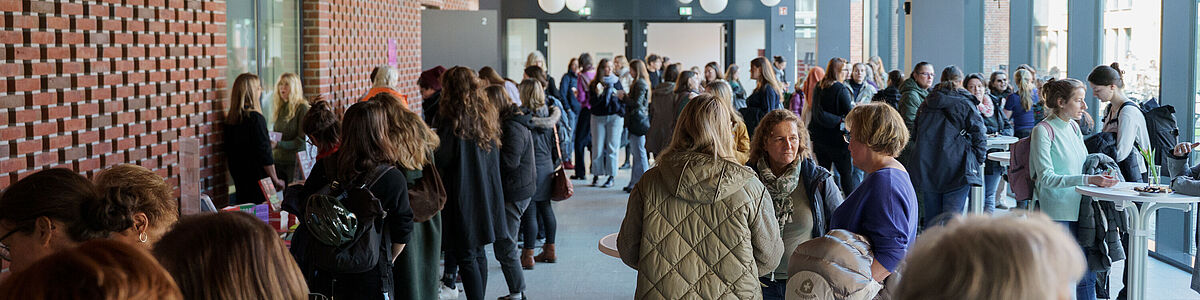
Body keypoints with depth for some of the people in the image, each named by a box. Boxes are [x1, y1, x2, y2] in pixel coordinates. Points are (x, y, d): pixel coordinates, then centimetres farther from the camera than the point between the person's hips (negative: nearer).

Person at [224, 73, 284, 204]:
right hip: (258, 179, -8)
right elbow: (265, 154, -16)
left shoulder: (230, 119, 6)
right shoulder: (255, 118, -16)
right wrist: (276, 180, -8)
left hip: (239, 179, 8)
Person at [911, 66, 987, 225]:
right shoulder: (965, 104, -4)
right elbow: (979, 135, -4)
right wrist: (980, 159, 10)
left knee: (931, 215, 12)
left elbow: (915, 136, 20)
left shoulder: (925, 105, 11)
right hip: (956, 169, -5)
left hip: (925, 168, 5)